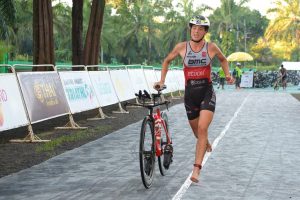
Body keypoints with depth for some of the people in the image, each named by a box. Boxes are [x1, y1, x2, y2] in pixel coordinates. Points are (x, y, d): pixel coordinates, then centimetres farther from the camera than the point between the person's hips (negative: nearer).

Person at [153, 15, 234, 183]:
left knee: (202, 129, -20)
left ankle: (197, 169, -20)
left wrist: (228, 74, 1)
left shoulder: (211, 47, -5)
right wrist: (162, 81, 4)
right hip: (190, 93, 2)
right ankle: (206, 144, 54)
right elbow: (167, 61, 12)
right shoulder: (181, 47, -4)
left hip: (207, 92, -2)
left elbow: (223, 59, 16)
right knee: (197, 131, 16)